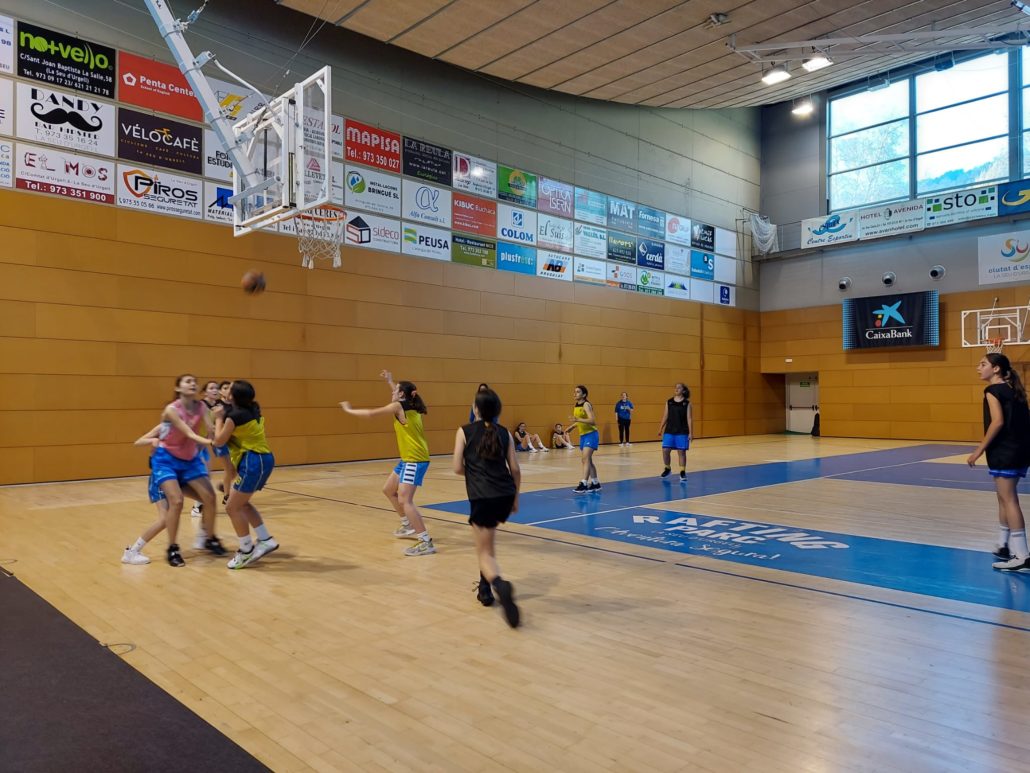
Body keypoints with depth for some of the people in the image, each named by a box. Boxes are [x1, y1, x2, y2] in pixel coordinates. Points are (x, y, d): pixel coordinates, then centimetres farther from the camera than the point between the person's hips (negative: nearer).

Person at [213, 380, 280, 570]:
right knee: (242, 503, 21)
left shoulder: (235, 415, -13)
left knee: (233, 508, 1)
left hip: (253, 462, -9)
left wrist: (219, 419, 7)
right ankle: (266, 540, 21)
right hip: (263, 459, 9)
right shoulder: (254, 411, 12)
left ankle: (247, 551, 8)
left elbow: (219, 441, -3)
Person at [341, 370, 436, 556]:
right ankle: (408, 526, 37)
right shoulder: (409, 406, 11)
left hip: (415, 460, -10)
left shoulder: (398, 407, -12)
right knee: (389, 490, 23)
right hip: (408, 459, 10)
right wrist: (390, 381, 40)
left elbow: (370, 413, -8)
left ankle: (426, 542, -18)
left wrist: (349, 410, 6)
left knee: (404, 500, -17)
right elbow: (399, 395, 37)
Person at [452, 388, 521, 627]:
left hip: (482, 497, -4)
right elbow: (515, 469, 8)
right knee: (486, 540, 30)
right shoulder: (504, 433, 10)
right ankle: (485, 588, 34)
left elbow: (458, 468, 0)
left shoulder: (464, 431, 2)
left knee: (485, 552, 2)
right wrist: (515, 498, 19)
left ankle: (500, 585, -28)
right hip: (505, 495, 4)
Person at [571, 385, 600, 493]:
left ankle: (583, 484, -23)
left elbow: (592, 420, -27)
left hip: (591, 434, -9)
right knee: (588, 460, 13)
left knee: (586, 459, -18)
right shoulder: (576, 406, 10)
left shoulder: (586, 405, -15)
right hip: (582, 435, 9)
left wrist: (578, 419, -37)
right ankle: (595, 483, 23)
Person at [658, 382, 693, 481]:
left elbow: (689, 419, -4)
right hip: (669, 431, 3)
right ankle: (667, 469, 22)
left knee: (681, 452, 0)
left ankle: (682, 473, 9)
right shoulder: (669, 402, 5)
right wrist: (660, 429, 9)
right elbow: (665, 416, 10)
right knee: (665, 450, -1)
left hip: (682, 432, -3)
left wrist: (691, 432, -8)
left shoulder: (687, 403, -3)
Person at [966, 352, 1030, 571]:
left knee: (1008, 499, -8)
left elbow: (998, 422, -20)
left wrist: (979, 450, -18)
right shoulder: (1012, 390, 15)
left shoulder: (993, 390, -10)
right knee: (1005, 498, 19)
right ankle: (1004, 547, 29)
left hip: (1004, 451, -9)